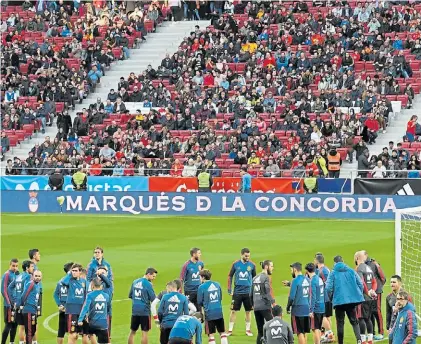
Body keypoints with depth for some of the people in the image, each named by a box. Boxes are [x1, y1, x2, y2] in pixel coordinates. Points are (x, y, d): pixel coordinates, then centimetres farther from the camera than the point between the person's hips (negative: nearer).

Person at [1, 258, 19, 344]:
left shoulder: (17, 275, 12)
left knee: (14, 324, 11)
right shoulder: (7, 275, -11)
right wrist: (9, 303, -16)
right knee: (8, 325, -7)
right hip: (9, 305, -7)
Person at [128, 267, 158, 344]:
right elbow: (153, 299, -10)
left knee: (132, 332, 12)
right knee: (144, 332, 1)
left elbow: (130, 296, 15)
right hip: (145, 311, -6)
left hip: (135, 311, 6)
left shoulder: (135, 282, 8)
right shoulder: (148, 284, -12)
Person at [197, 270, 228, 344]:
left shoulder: (202, 287, -8)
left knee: (211, 334, 1)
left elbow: (199, 302, -3)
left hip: (209, 313, -4)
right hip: (219, 312, 4)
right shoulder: (217, 284, 6)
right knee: (222, 332, 11)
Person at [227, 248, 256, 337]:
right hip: (237, 292, -1)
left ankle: (248, 330, 16)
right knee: (233, 310, 0)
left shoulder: (252, 265, 1)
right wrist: (229, 289, 4)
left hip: (248, 292, 1)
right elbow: (230, 276, 8)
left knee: (248, 311, 6)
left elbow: (254, 278, 11)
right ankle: (230, 330, 7)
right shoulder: (235, 264, 0)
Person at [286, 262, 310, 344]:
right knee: (304, 332, 14)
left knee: (300, 332, -3)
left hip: (298, 309, -7)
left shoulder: (296, 280, -14)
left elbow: (292, 297, -16)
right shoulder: (307, 280, 7)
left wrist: (288, 307, -1)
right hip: (307, 308, 7)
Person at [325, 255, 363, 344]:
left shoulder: (333, 273, -4)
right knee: (354, 321, 9)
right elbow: (360, 284, 3)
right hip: (352, 299, 2)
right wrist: (358, 295, 16)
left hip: (339, 300, -2)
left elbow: (328, 288, -11)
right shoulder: (351, 271, 5)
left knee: (340, 323, 7)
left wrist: (331, 298, 7)